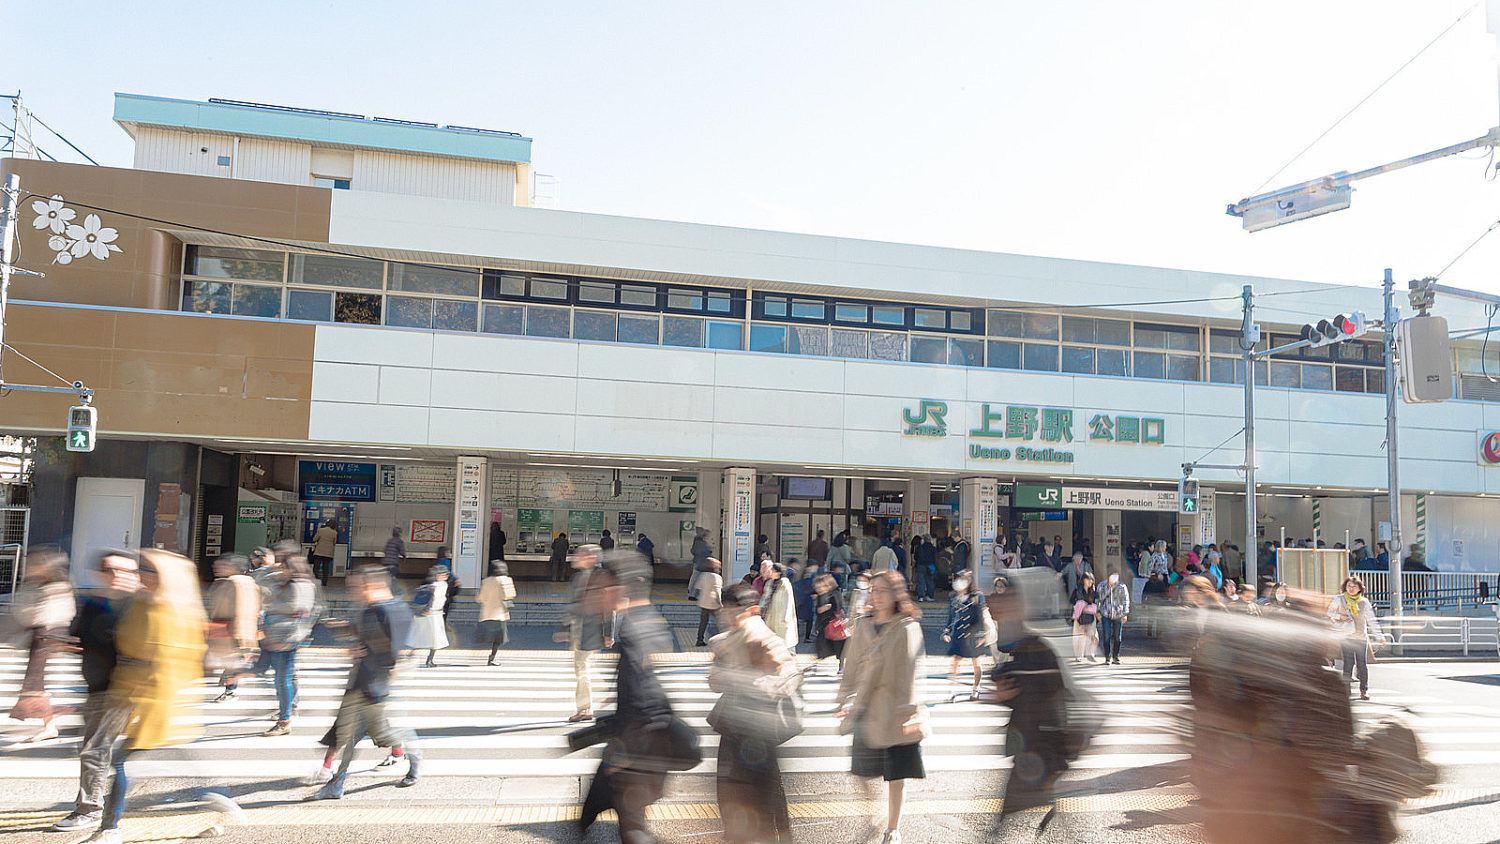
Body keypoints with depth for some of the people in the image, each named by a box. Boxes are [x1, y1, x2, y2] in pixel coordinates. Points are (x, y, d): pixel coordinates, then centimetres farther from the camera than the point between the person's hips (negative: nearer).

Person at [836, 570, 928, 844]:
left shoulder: (907, 628, -7)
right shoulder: (862, 626, 7)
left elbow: (908, 673, -10)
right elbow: (851, 669, 13)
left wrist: (907, 710, -15)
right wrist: (844, 704, 13)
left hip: (896, 713, -4)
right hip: (866, 710, 4)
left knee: (897, 775, 2)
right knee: (864, 773, 8)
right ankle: (879, 816, 35)